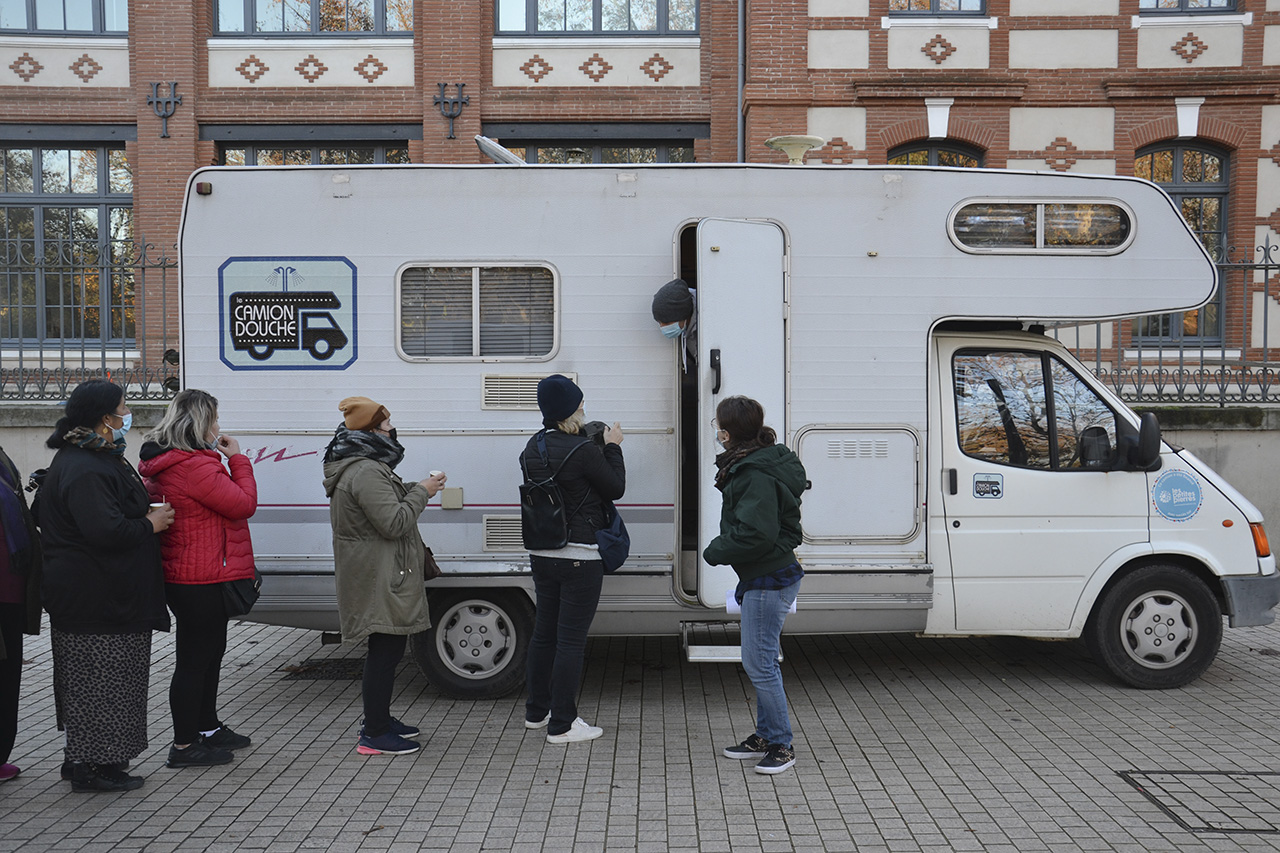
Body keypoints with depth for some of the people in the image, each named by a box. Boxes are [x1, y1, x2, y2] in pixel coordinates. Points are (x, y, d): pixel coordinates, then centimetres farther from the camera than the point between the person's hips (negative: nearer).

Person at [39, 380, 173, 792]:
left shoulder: (93, 459, 14)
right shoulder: (84, 470, -21)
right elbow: (105, 530, -29)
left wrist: (145, 512, 11)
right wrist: (149, 524, -16)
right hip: (94, 599, -11)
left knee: (90, 681, 18)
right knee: (99, 680, -2)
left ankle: (83, 757, 29)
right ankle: (92, 766, 8)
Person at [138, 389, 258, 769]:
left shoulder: (163, 464, 11)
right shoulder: (195, 467, -23)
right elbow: (244, 504, -17)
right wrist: (238, 460, -9)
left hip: (181, 576, 11)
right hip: (201, 580, -11)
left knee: (210, 652, 21)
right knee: (194, 660, -1)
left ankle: (208, 728, 35)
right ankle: (185, 745, 10)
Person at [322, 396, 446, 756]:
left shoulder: (361, 467, 16)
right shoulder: (366, 472, -20)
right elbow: (394, 523, -24)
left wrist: (415, 490, 10)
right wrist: (421, 492, -12)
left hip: (379, 578, 11)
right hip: (380, 580, -11)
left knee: (385, 650, 19)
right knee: (386, 650, -5)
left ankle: (379, 719, 30)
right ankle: (374, 734, 2)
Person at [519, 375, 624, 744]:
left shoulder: (532, 448, 5)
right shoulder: (583, 450, -18)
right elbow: (616, 488, -6)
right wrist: (613, 447, 6)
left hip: (542, 555, 8)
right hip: (580, 557, -8)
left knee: (543, 633, 18)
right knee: (571, 640, 0)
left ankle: (537, 711, 31)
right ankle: (562, 724, 7)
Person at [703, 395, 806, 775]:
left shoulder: (756, 475, -21)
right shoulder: (748, 465, 12)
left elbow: (755, 534, -26)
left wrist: (714, 551, -12)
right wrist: (721, 548, 9)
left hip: (768, 580, -11)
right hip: (764, 577, 11)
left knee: (759, 663, -4)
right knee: (759, 661, 17)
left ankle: (781, 745, 8)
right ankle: (765, 736, 29)